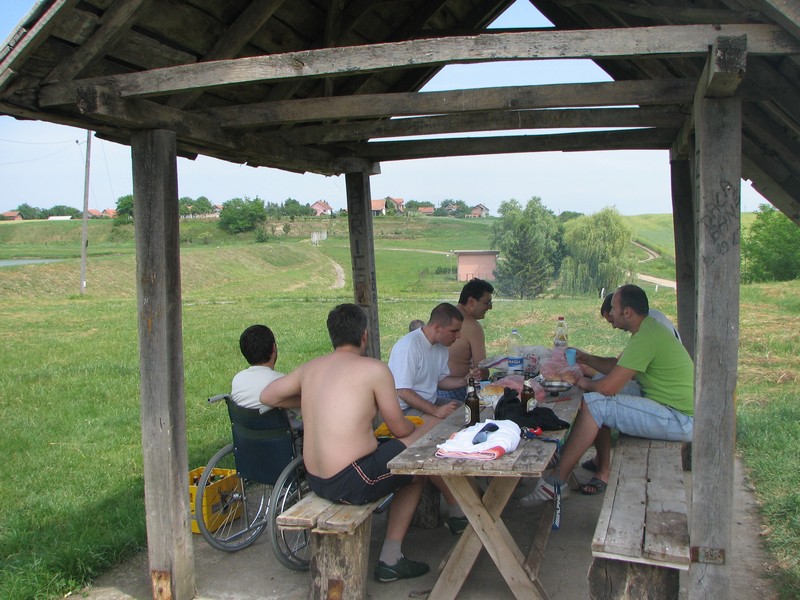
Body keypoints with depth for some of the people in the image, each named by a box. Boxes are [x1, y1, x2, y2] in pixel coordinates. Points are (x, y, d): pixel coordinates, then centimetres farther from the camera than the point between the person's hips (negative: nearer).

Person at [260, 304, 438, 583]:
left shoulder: (310, 367, 7)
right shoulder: (375, 369, -11)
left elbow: (267, 396, 18)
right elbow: (399, 429, -3)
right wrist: (420, 429, 20)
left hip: (316, 481, 8)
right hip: (351, 484, -8)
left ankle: (391, 559, 36)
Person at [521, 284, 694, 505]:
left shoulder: (645, 338, -23)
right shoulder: (649, 328, 10)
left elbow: (609, 387, -24)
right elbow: (616, 366, 22)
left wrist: (586, 383, -4)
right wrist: (585, 358, 10)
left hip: (680, 421, -11)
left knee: (593, 404, -19)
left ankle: (557, 481, -13)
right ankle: (602, 466, 14)